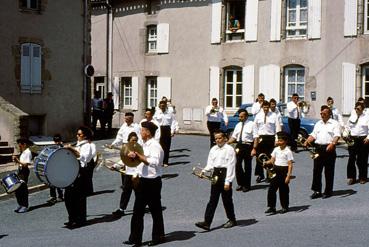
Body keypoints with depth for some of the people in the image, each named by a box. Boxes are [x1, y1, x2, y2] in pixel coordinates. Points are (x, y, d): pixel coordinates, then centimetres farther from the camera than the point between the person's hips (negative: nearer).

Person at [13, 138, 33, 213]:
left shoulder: (28, 152, -13)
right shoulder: (23, 152, 15)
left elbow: (26, 164, -19)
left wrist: (18, 161, -24)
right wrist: (17, 160, 1)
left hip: (24, 171, -9)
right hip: (20, 171, 9)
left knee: (23, 188, -5)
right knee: (17, 188, 10)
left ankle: (25, 206, 3)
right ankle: (20, 204, 20)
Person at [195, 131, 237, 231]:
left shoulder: (229, 149, -8)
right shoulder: (213, 149, 10)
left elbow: (230, 166, -11)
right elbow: (210, 164, 12)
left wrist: (227, 182, -15)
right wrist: (204, 171, -8)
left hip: (225, 174, -5)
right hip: (215, 175, 5)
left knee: (227, 199, 6)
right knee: (212, 200, 2)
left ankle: (232, 220, 24)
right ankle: (207, 222, -2)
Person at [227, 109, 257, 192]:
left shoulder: (251, 124, -3)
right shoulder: (238, 125, 12)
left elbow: (255, 138, -8)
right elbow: (234, 137, 11)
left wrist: (254, 149, -16)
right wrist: (226, 143, -5)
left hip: (248, 146, -4)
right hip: (239, 145, 4)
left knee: (247, 166, 5)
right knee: (238, 165, 0)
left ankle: (246, 185, 17)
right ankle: (240, 183, 17)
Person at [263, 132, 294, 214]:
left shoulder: (288, 151, -10)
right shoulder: (276, 149, 7)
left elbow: (290, 164, -12)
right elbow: (272, 160, 10)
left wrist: (288, 176, -17)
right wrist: (267, 163, -12)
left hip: (284, 171, -5)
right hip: (275, 171, 5)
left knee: (283, 190, 5)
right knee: (271, 189, 1)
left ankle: (285, 207, 20)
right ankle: (271, 207, 7)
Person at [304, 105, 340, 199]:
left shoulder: (334, 123, 1)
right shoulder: (318, 124, 18)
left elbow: (337, 136, -11)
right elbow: (313, 135, 14)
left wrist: (332, 144, -28)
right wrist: (307, 141, -5)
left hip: (329, 149, -5)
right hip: (318, 148, 5)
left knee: (329, 171, 3)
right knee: (316, 170, 4)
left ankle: (328, 191, 12)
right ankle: (317, 191, 11)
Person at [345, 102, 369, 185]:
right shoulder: (351, 117, 10)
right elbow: (348, 127, 17)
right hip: (352, 139, 2)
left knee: (362, 159, 5)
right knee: (351, 158, -2)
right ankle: (351, 177, 7)